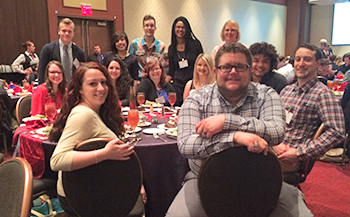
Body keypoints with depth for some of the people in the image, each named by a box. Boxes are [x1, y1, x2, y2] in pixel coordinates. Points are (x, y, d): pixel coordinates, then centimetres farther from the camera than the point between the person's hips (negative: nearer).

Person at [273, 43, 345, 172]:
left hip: (293, 160, -6)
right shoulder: (286, 90, 15)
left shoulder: (323, 94, -5)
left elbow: (337, 133, -15)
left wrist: (299, 153, -17)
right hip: (273, 149, 6)